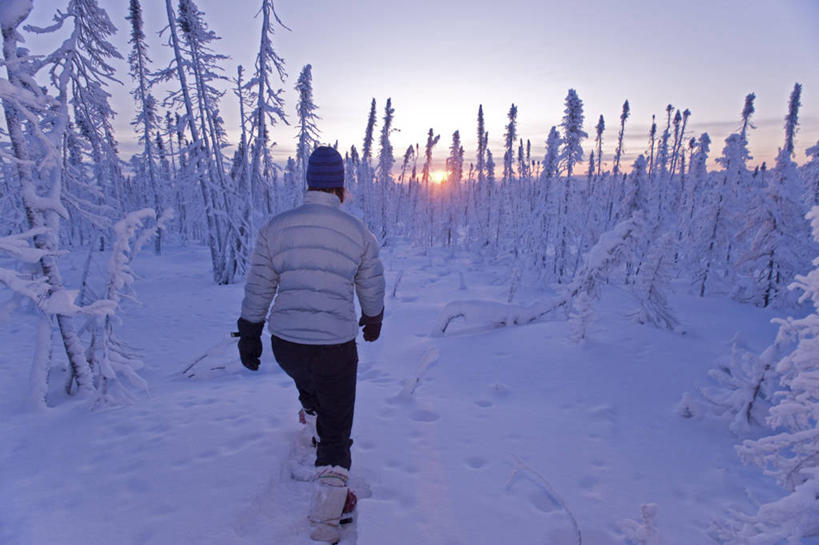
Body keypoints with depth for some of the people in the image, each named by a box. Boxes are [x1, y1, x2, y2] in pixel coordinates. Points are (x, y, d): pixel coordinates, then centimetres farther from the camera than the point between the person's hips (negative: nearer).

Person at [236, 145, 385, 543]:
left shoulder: (274, 228, -3)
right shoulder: (360, 233, -5)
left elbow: (257, 289, 2)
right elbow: (372, 289, 6)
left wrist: (249, 336, 15)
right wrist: (373, 321, 26)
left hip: (285, 345, 3)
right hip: (336, 347, -2)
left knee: (307, 379, 39)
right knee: (335, 434, 14)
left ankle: (312, 418, 67)